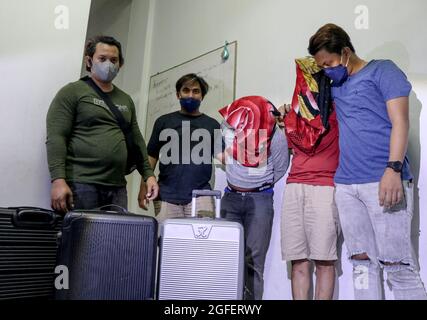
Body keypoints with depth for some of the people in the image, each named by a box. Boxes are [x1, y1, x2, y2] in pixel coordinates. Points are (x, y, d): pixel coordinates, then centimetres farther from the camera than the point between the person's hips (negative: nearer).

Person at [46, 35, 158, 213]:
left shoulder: (126, 100, 18)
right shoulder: (72, 92, 2)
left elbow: (136, 140, 19)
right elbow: (56, 138, -7)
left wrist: (148, 174, 9)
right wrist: (58, 180, -17)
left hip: (117, 188, 5)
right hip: (80, 184, -4)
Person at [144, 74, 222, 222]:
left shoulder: (212, 124, 11)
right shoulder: (164, 122, 11)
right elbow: (151, 156, 10)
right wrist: (143, 188, 3)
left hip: (200, 195, 0)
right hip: (167, 195, 1)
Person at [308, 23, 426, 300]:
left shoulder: (382, 70, 4)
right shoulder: (337, 86, 22)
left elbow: (400, 122, -6)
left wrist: (393, 169, -18)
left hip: (383, 181, -6)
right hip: (346, 184, 6)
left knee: (397, 264, -4)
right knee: (362, 262, 7)